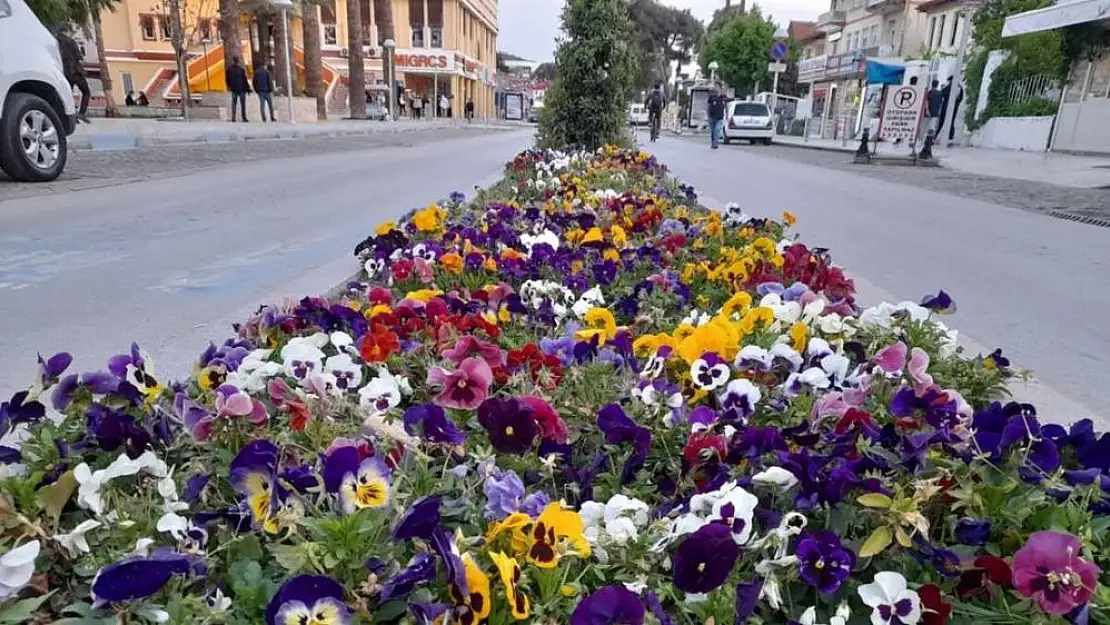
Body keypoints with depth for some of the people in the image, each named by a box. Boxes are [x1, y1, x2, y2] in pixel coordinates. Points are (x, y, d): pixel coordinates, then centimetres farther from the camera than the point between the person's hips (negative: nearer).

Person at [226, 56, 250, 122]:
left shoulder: (229, 69, 1)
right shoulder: (241, 69, -11)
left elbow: (228, 79, 9)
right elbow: (245, 80, -9)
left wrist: (229, 86, 25)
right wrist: (248, 88, 0)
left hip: (233, 89, 3)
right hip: (241, 89, -3)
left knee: (234, 103, 7)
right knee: (243, 103, 2)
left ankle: (233, 117, 1)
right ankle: (244, 118, -2)